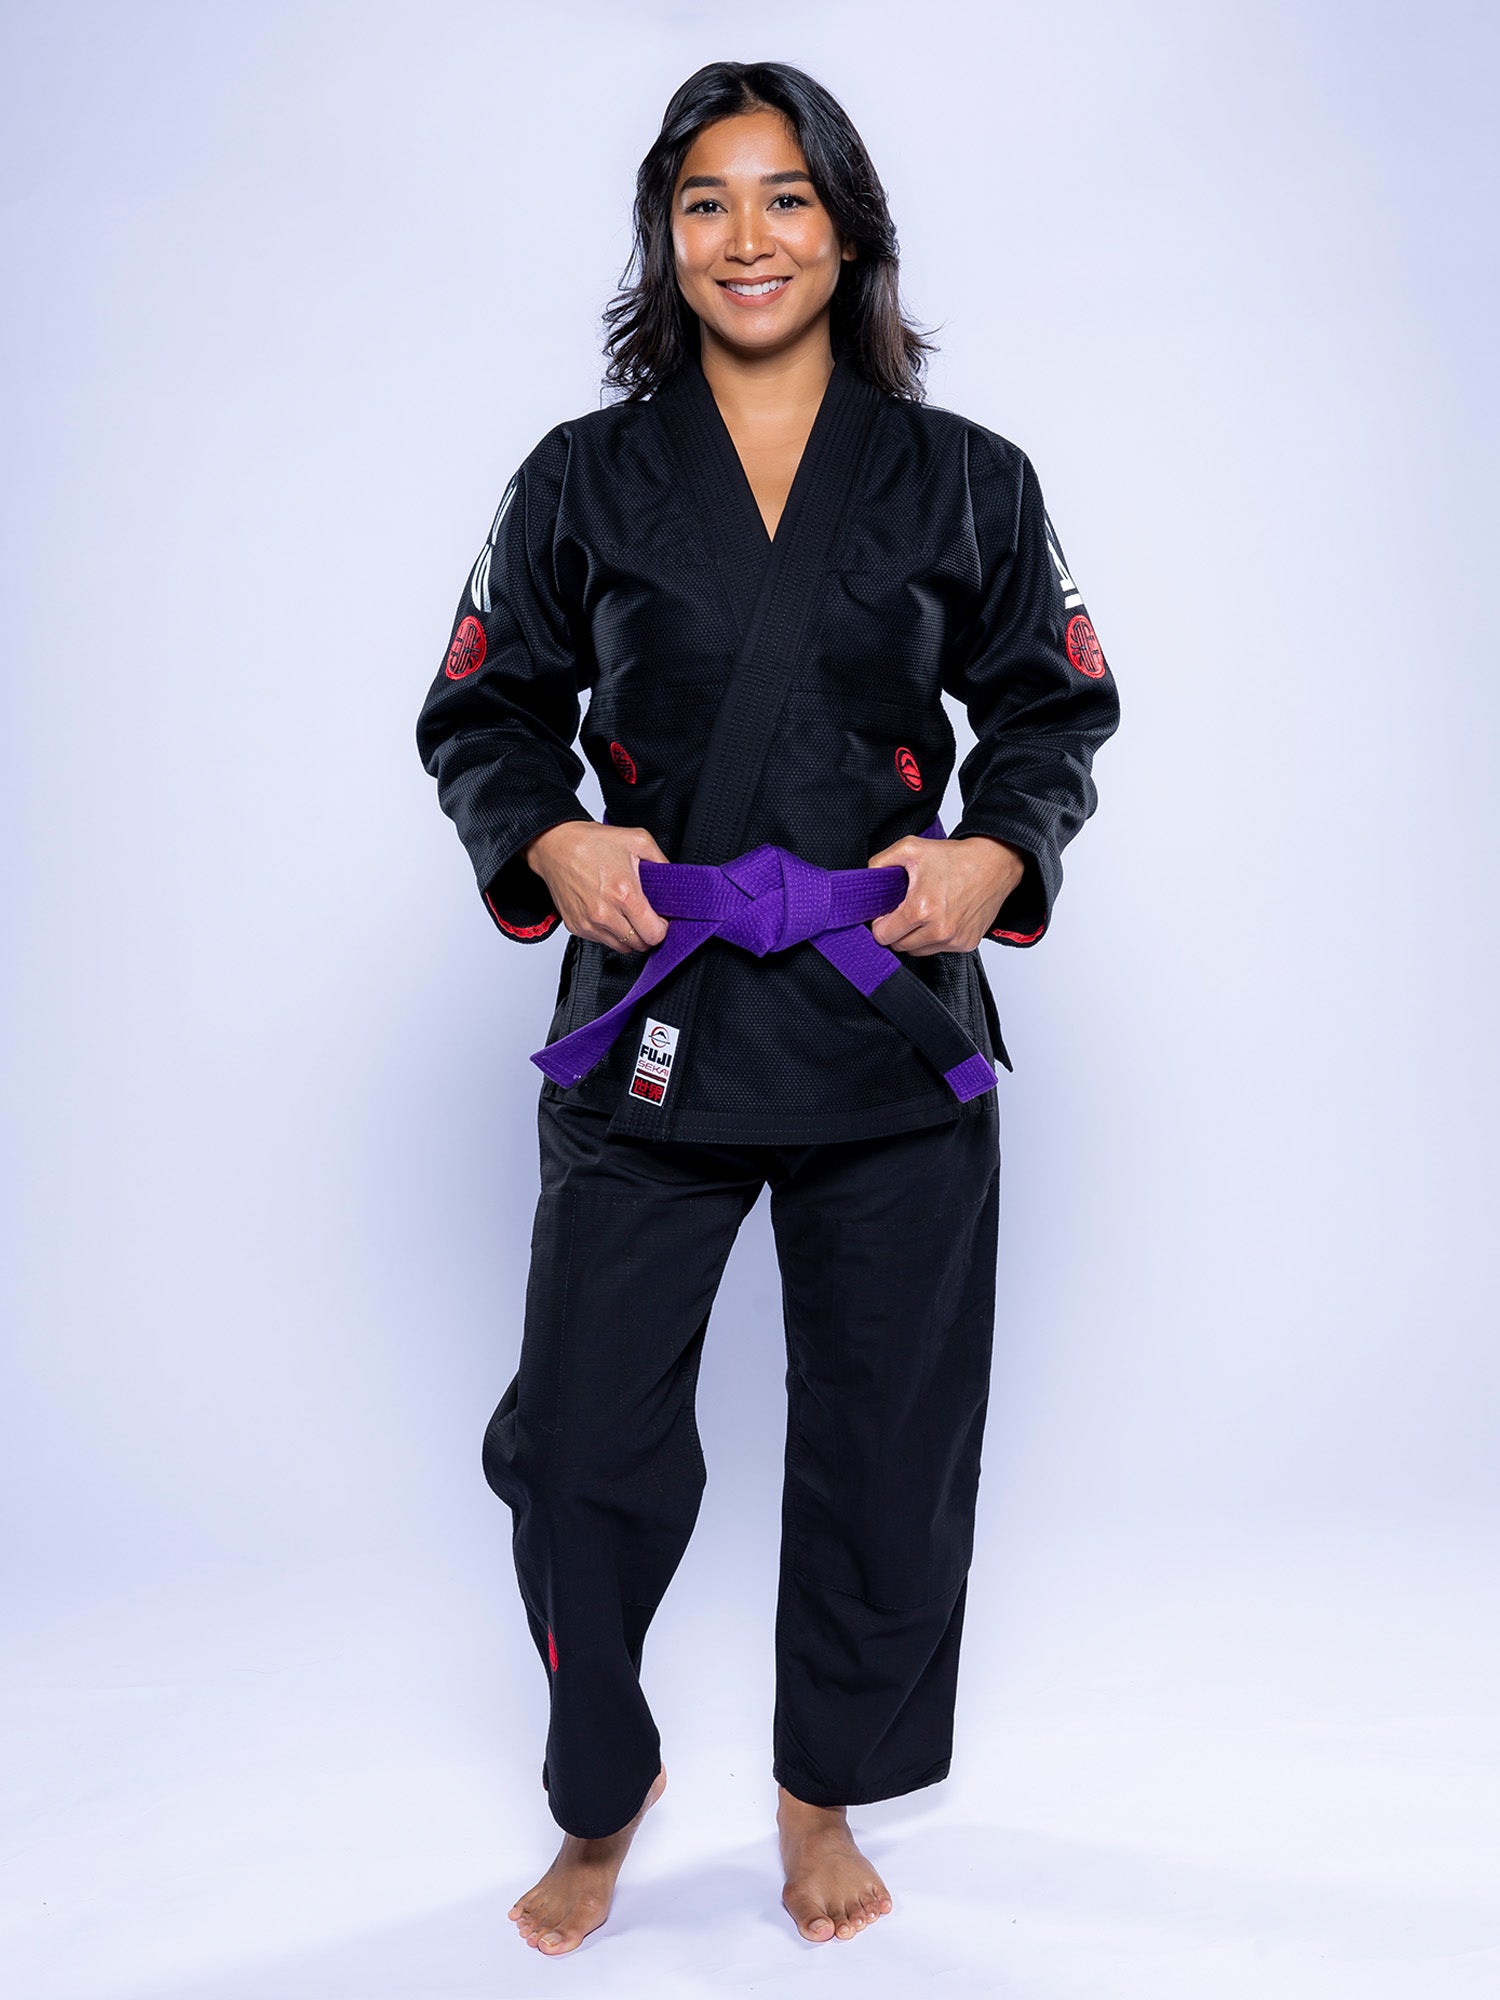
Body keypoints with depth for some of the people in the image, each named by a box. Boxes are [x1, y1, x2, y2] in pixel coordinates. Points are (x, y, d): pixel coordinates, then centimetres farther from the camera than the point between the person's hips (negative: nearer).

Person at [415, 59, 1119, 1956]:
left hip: (892, 1018, 1)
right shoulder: (584, 478, 5)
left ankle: (825, 1797, 35)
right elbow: (480, 713, 10)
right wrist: (551, 843, -9)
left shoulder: (963, 480, 6)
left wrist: (998, 851, -7)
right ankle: (602, 1795, 31)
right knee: (579, 1442, 2)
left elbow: (1054, 706, 12)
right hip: (649, 1015, 0)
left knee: (887, 1442, 9)